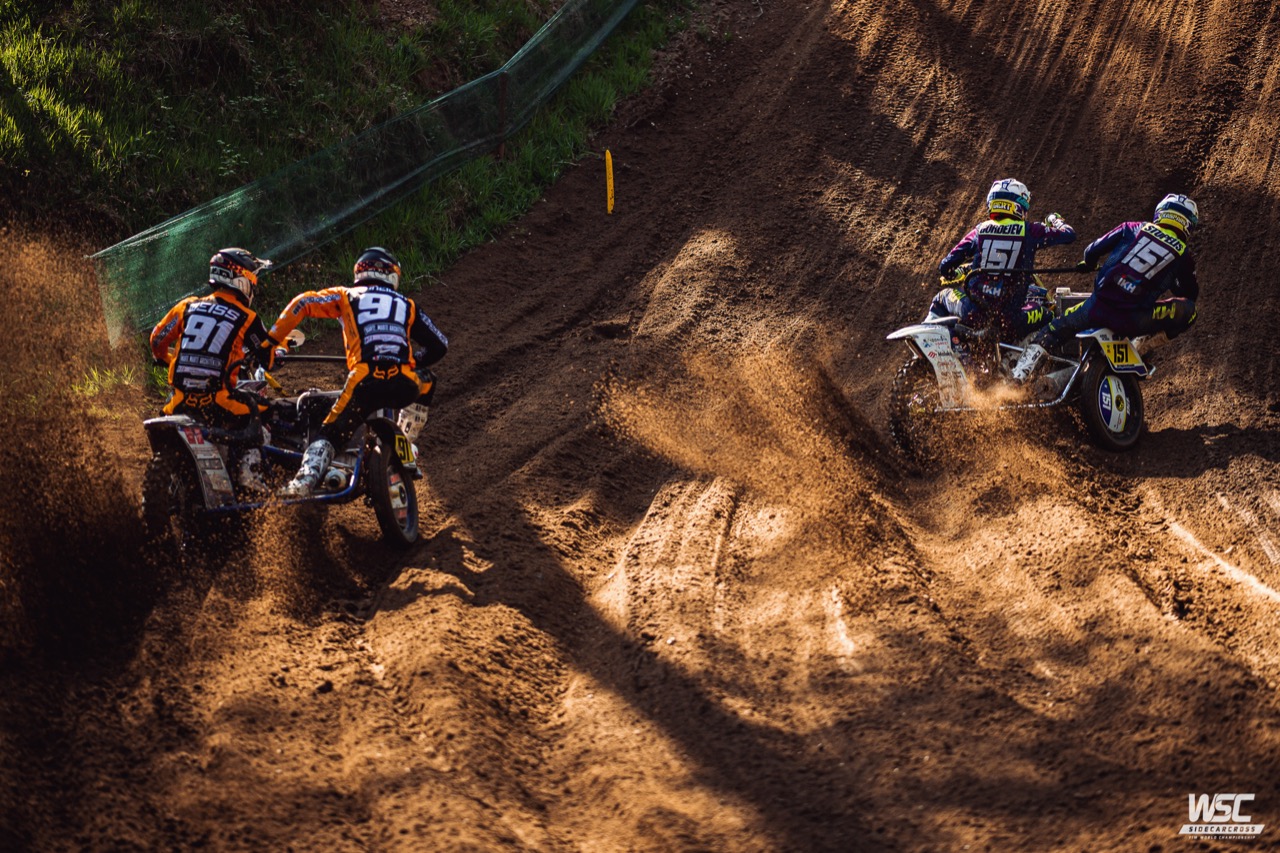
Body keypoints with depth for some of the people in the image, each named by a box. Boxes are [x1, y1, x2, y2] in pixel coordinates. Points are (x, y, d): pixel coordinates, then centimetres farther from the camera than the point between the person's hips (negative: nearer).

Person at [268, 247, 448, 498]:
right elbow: (440, 345, 26)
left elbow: (302, 303, 12)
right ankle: (405, 446, 31)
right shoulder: (407, 305, 24)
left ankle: (305, 479, -21)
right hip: (404, 386, 1)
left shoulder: (347, 297, 22)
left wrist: (271, 341, 16)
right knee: (426, 383, 35)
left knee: (330, 434, 6)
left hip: (364, 381, -1)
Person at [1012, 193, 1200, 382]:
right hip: (1131, 321, -2)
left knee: (1057, 328, 29)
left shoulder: (1132, 229, 10)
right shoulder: (1183, 254, 7)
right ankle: (1143, 346, 5)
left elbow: (1092, 250, 13)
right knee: (1188, 309, 14)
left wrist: (1088, 263, 36)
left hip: (1097, 307, 3)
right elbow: (1190, 293, 19)